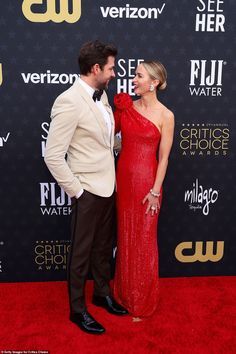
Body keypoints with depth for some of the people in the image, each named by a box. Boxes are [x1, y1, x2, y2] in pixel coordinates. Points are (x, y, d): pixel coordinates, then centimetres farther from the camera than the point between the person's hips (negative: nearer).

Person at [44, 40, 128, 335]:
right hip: (88, 191, -7)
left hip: (108, 186, 7)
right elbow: (53, 157, -20)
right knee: (81, 252, 10)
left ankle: (102, 293, 43)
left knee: (103, 247, 22)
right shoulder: (69, 102, -20)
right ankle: (77, 308, 30)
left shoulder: (101, 94, 4)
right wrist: (76, 191, -15)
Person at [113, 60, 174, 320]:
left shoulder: (165, 115, -7)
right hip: (123, 178, 5)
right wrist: (119, 109, -1)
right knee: (125, 237, 15)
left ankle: (142, 301, 27)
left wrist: (155, 191, -12)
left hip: (146, 180, -4)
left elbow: (163, 157, -8)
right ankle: (125, 293, 34)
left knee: (144, 240, 7)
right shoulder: (126, 107, 5)